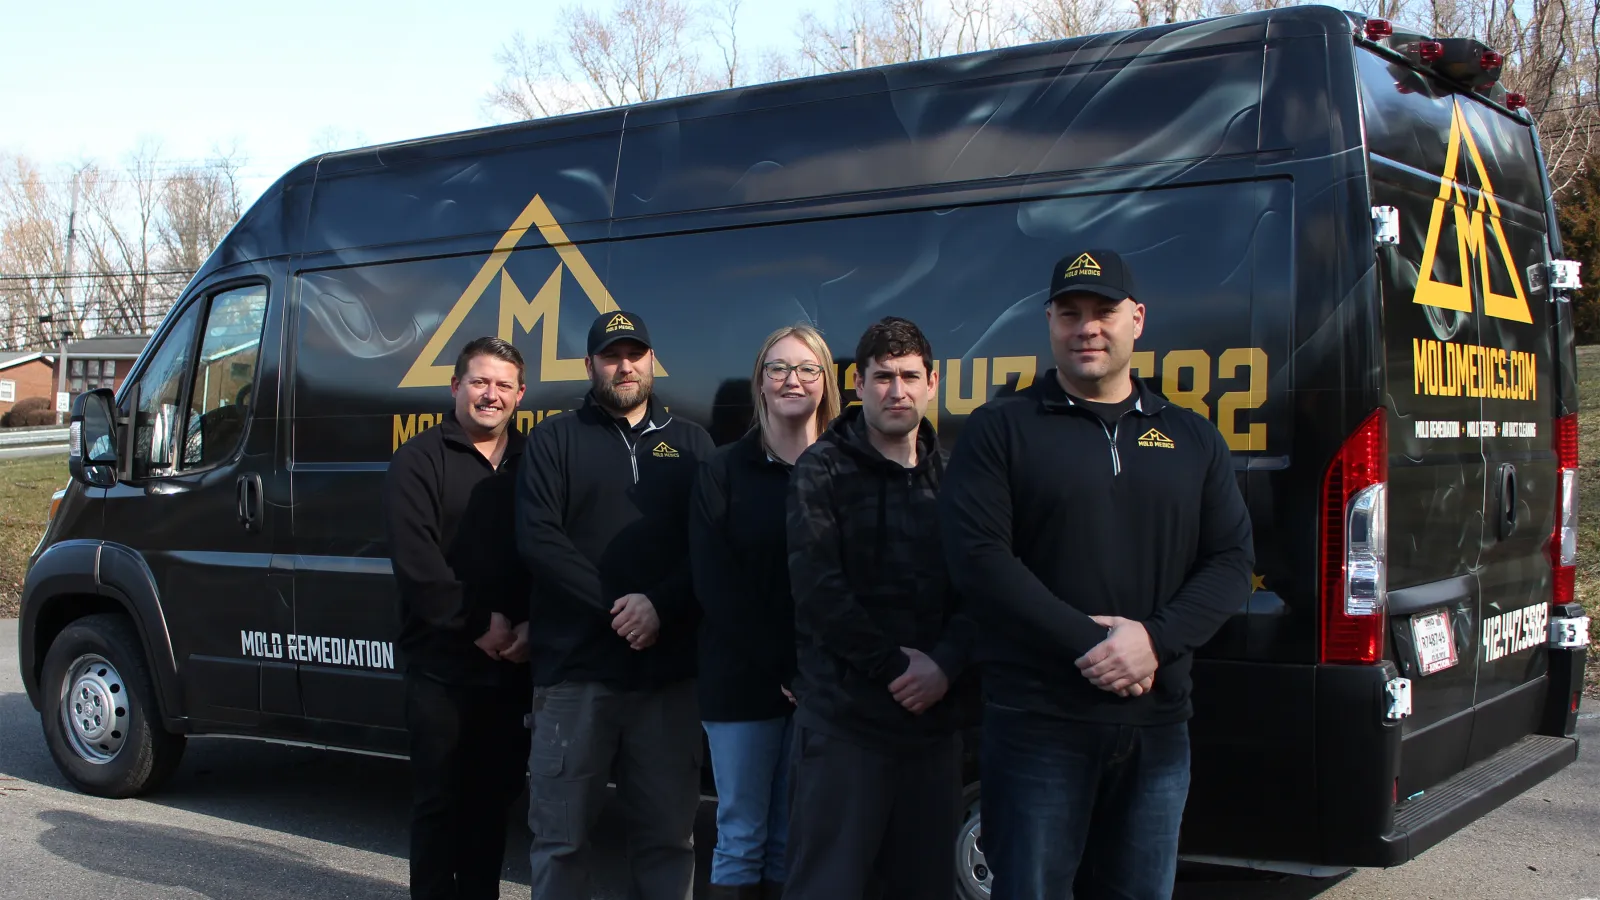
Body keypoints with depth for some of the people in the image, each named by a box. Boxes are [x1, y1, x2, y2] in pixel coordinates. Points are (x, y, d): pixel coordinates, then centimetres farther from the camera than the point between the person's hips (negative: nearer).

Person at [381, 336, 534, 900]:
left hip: (512, 665, 4)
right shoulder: (420, 461, -1)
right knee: (439, 799, 3)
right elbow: (415, 562, -11)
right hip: (440, 665, -3)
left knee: (494, 798, 11)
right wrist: (479, 624, -15)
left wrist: (530, 626, -9)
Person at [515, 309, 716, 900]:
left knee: (668, 833, 9)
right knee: (560, 833, 5)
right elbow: (537, 539, -7)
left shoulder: (690, 443, 12)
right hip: (573, 668, -1)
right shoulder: (554, 439, 7)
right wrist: (614, 606, -14)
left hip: (669, 670, 2)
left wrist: (661, 607, -15)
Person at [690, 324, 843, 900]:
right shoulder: (724, 471, 4)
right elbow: (714, 583, -4)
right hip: (742, 679, -1)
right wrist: (782, 667, -12)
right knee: (741, 835, 3)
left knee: (795, 837, 7)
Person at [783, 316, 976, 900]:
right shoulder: (823, 469, -1)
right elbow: (818, 589, -10)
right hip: (843, 717, -4)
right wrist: (897, 666, -12)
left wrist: (945, 664, -11)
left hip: (933, 716, 4)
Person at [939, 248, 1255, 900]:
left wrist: (1156, 640, -13)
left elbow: (1233, 560, 5)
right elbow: (978, 557, -10)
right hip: (1038, 721, -4)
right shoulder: (1000, 429, 1)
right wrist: (1086, 643, -17)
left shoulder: (1192, 440, 12)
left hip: (1158, 724, 4)